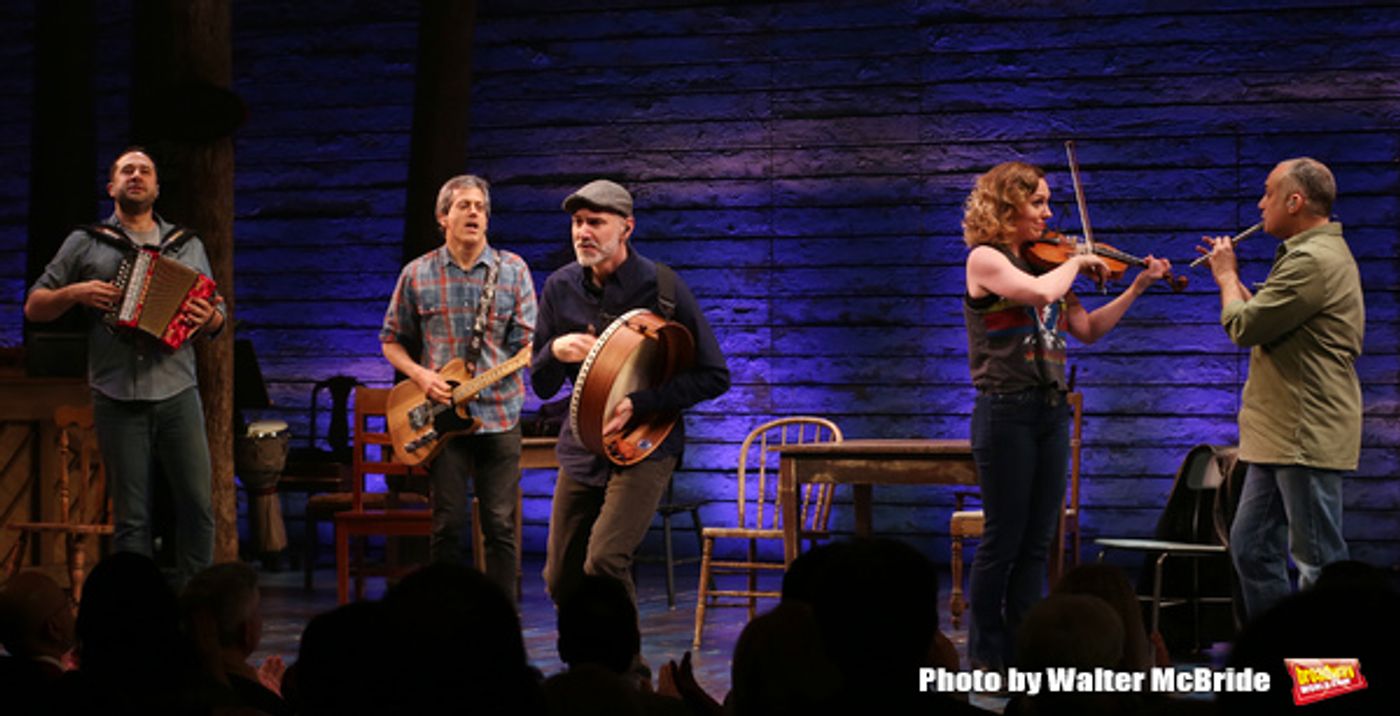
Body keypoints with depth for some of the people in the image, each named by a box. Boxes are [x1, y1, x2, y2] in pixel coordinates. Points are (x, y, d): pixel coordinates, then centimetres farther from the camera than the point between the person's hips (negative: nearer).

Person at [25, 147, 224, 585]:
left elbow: (218, 319, 17)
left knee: (198, 504, -5)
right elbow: (35, 307, 11)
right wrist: (76, 293, -9)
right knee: (132, 517, 0)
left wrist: (208, 317, -8)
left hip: (177, 393, 1)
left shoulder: (187, 246, 16)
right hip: (117, 398, -1)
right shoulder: (85, 244, 10)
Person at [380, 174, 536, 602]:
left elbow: (529, 341, 2)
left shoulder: (512, 271, 5)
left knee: (500, 525, 0)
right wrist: (420, 375, -5)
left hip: (500, 412, 0)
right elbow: (392, 341, 12)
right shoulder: (417, 274, 5)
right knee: (448, 524, 0)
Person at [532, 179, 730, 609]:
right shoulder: (560, 288, 3)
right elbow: (541, 387, 8)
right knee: (561, 582, 7)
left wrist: (637, 404, -18)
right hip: (581, 447, 5)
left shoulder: (661, 287, -10)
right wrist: (554, 352, -15)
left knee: (604, 563, -24)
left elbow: (715, 377, -8)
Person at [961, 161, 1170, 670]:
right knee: (1002, 540, -1)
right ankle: (986, 657, 9)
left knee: (1036, 543, 8)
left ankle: (1021, 653, 13)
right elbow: (1038, 292, -27)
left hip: (1051, 410, 7)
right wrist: (1076, 262, -10)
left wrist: (1138, 287, 9)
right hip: (1006, 411, -7)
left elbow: (1088, 330, 15)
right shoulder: (985, 259, -9)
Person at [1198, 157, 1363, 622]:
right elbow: (1269, 321, 22)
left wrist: (1227, 277, -1)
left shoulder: (1313, 261, -19)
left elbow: (1243, 327, -19)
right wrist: (1232, 277, 17)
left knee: (1318, 559, -6)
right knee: (1251, 547, 15)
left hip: (1308, 436, -11)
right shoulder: (1320, 253, 18)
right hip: (1282, 434, 11)